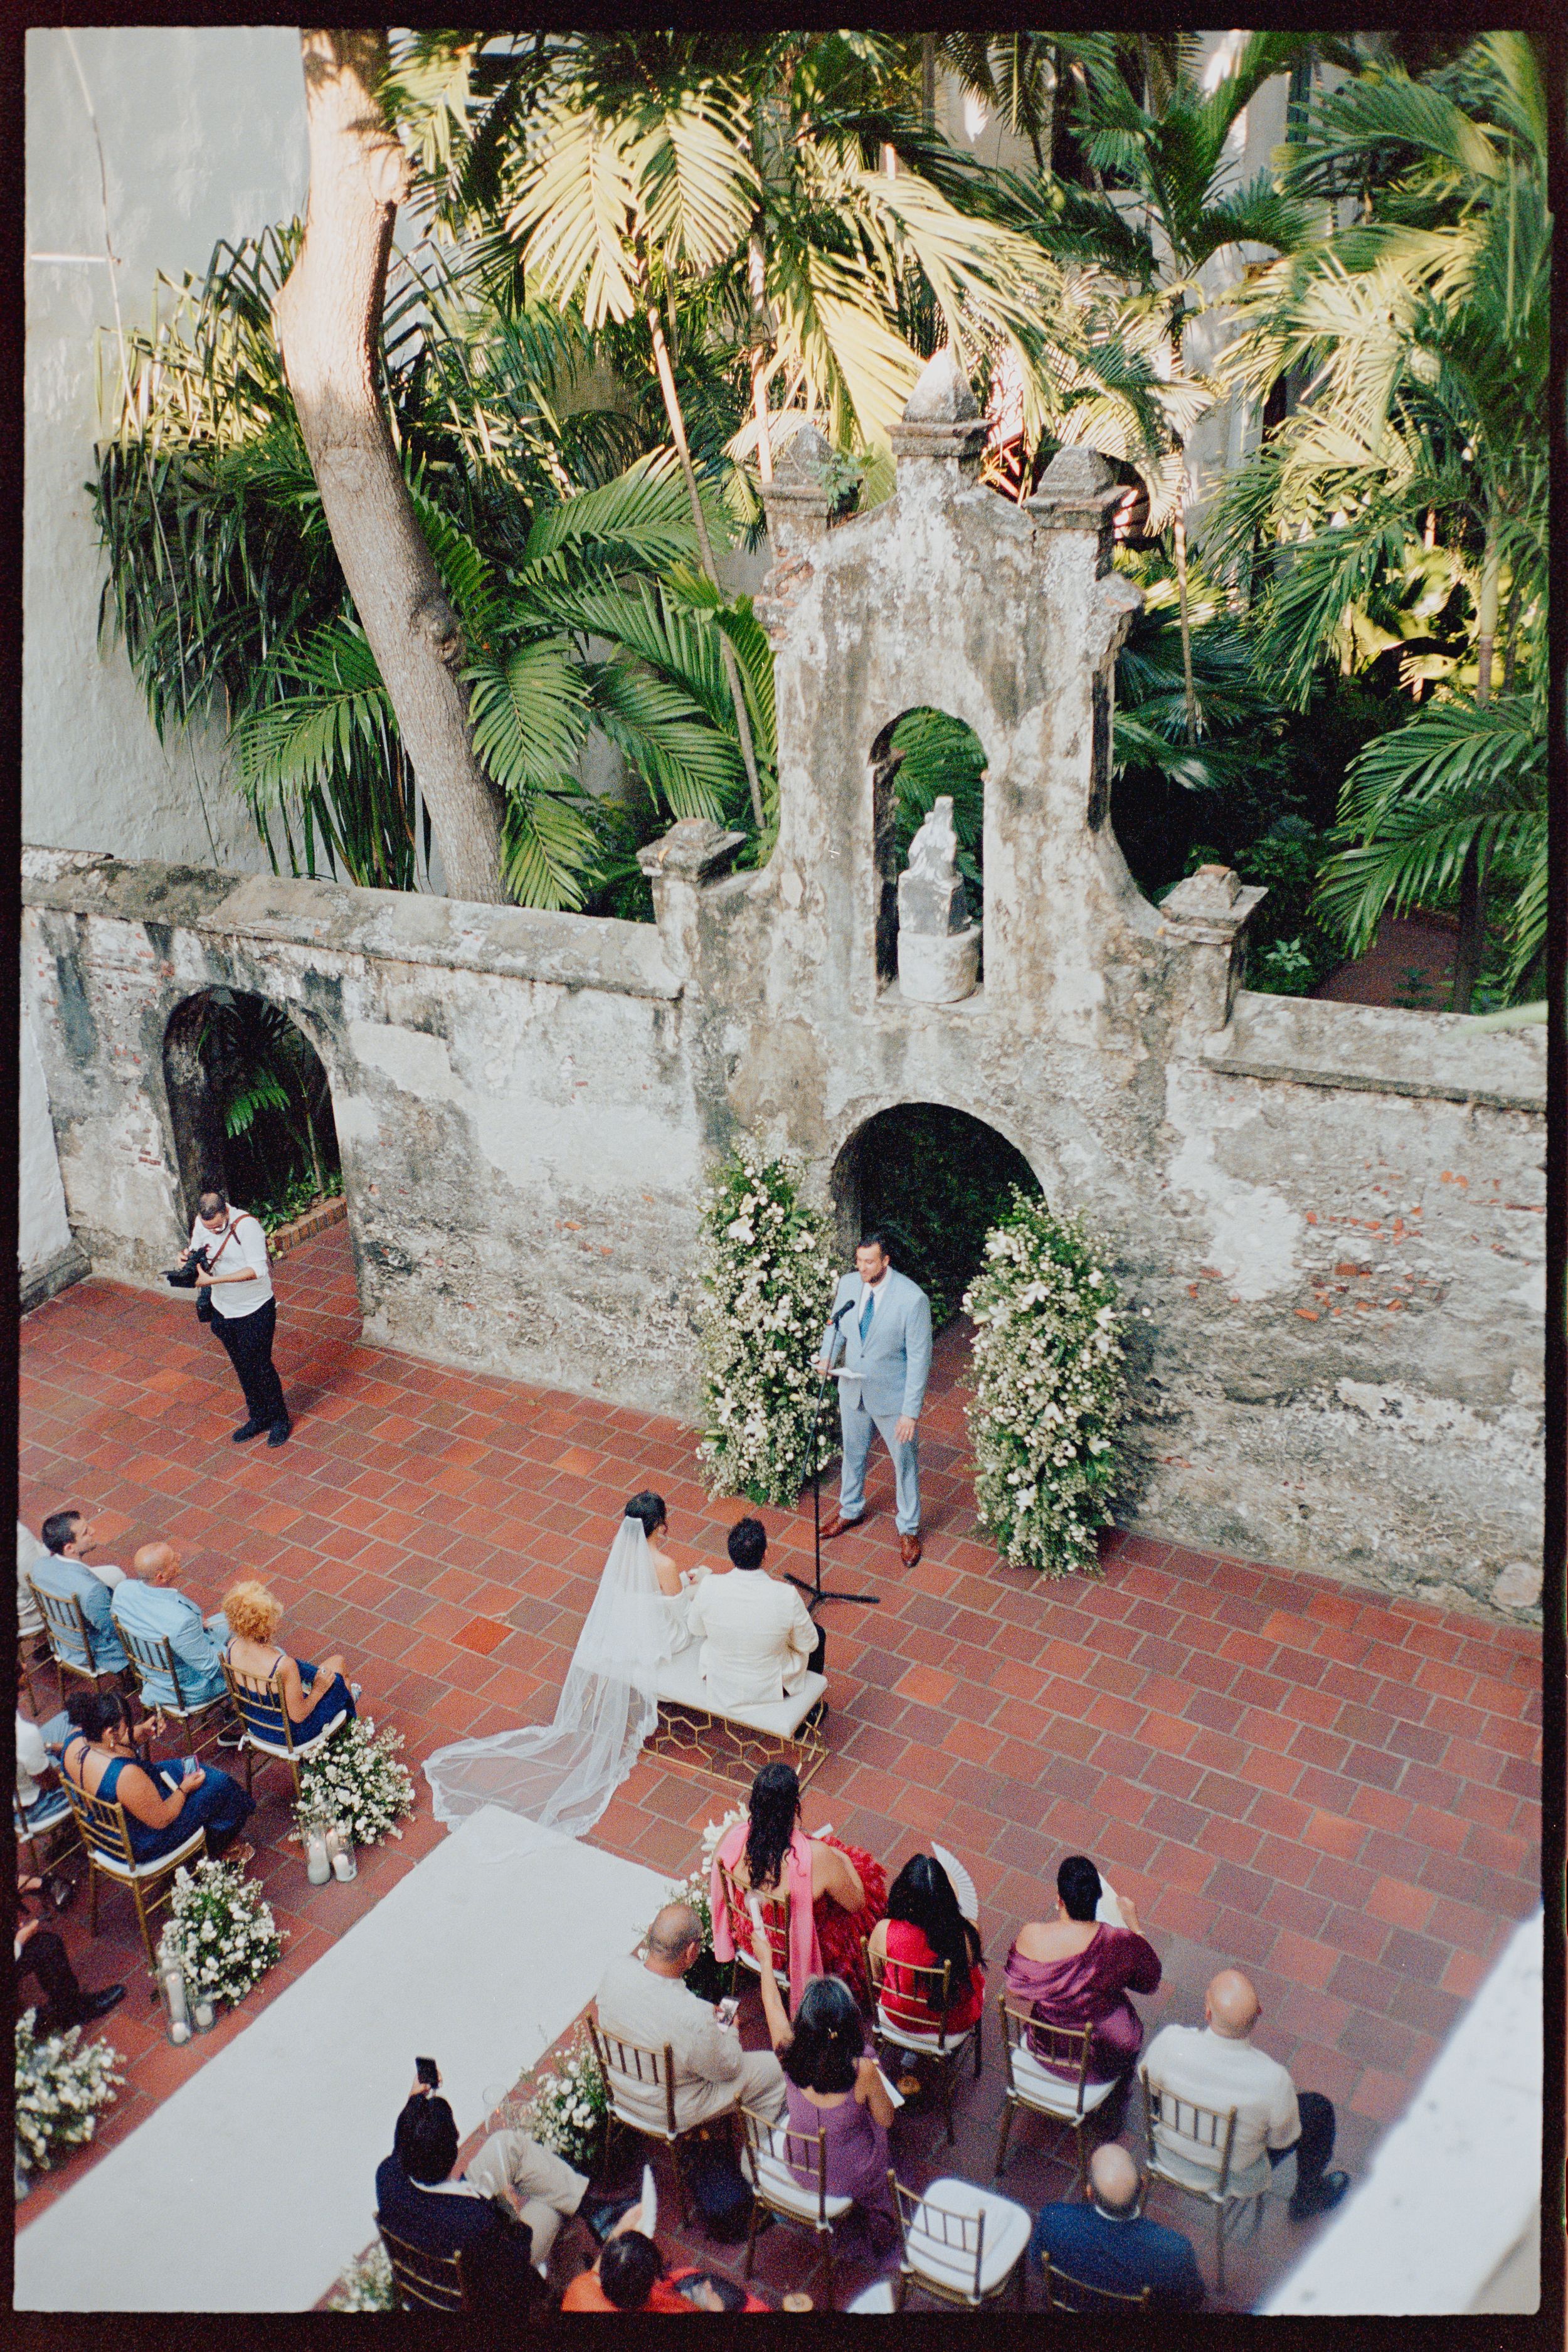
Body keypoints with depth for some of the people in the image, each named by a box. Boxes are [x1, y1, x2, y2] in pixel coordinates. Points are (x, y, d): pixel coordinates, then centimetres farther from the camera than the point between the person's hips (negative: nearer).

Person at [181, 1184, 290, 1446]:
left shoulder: (246, 1225, -26)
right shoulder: (201, 1224, -8)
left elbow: (258, 1269, -31)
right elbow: (196, 1253, 7)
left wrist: (213, 1279, -36)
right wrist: (190, 1259, -20)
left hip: (255, 1310, -6)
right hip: (223, 1310, 6)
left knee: (260, 1366, 1)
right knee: (242, 1367, 17)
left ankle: (280, 1420, 19)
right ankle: (258, 1417, 34)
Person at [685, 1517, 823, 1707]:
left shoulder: (709, 1588, -24)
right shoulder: (787, 1596, -29)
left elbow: (696, 1629, -2)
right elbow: (808, 1645, -11)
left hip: (719, 1686, 2)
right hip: (771, 1690, -2)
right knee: (817, 1635, 25)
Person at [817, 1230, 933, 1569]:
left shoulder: (912, 1299, -27)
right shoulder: (848, 1284, -11)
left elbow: (919, 1358, -22)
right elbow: (836, 1324, 8)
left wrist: (911, 1412, -22)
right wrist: (827, 1356, -12)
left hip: (893, 1397, -5)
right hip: (853, 1389, 5)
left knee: (905, 1463, 14)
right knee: (853, 1454, 25)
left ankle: (909, 1529, 35)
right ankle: (851, 1510, 51)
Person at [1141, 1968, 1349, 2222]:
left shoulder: (1170, 2041, -33)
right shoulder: (1272, 2079, -37)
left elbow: (1148, 2080, -10)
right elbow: (1282, 2140, -16)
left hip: (1172, 2157, 2)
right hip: (1239, 2178, -2)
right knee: (1318, 2107, 17)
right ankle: (1306, 2199, 42)